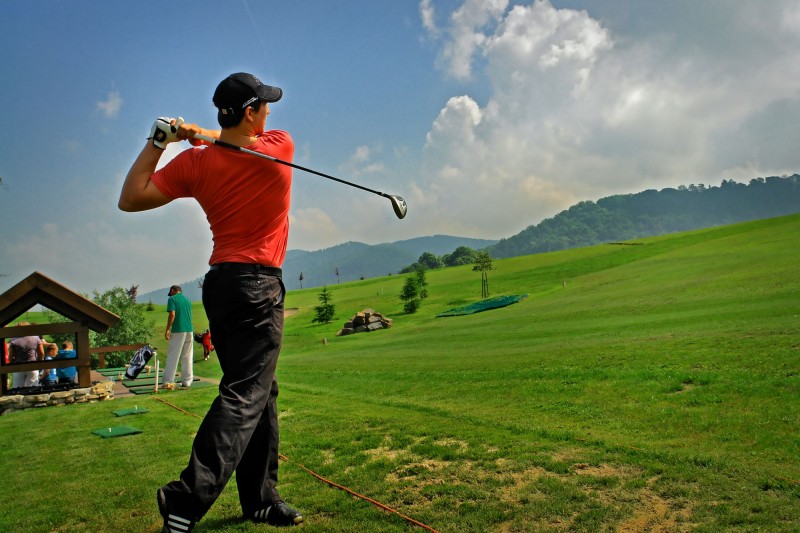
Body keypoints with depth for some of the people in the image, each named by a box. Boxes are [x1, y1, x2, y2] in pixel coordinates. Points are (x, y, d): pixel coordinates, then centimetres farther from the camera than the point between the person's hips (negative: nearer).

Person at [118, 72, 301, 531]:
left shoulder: (196, 163, -2)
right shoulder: (280, 147, -5)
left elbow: (131, 199, 3)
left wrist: (159, 141, 5)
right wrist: (206, 133, 9)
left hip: (221, 283, 5)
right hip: (258, 286, -5)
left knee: (261, 393, 14)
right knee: (245, 396, -7)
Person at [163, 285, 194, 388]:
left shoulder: (172, 299, -2)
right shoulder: (187, 300, 17)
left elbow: (172, 315, -13)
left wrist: (167, 330, -9)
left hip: (178, 330, -5)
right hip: (190, 330, 6)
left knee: (172, 356, -2)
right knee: (187, 357, 8)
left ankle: (168, 381, -3)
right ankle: (187, 381, 8)